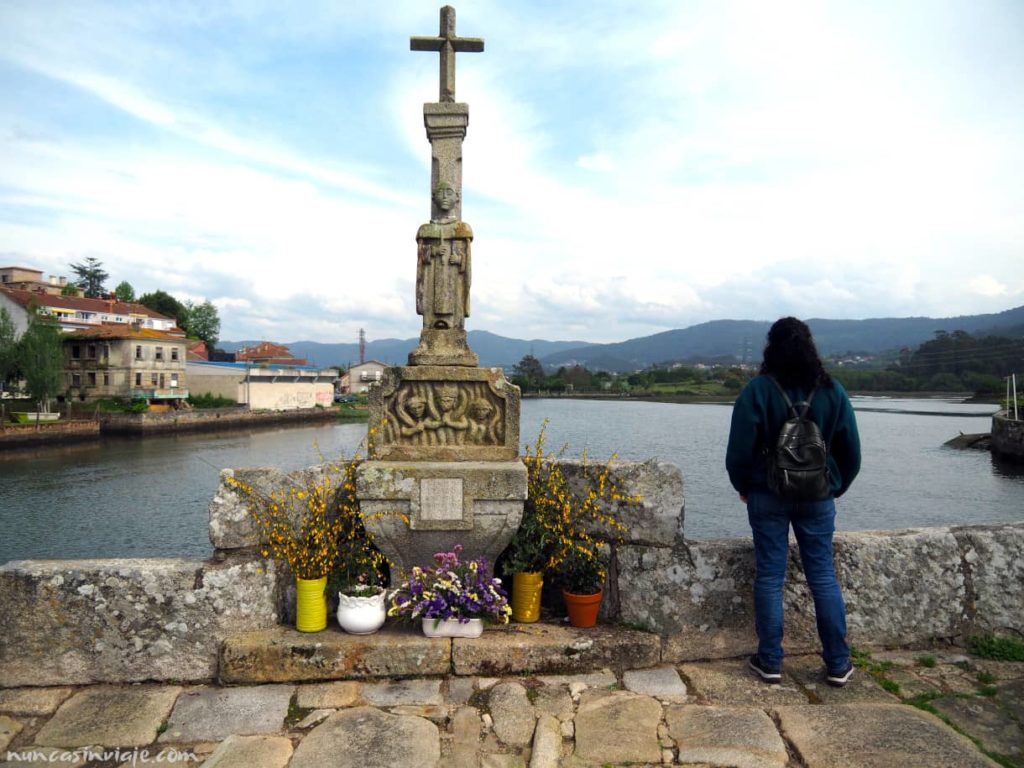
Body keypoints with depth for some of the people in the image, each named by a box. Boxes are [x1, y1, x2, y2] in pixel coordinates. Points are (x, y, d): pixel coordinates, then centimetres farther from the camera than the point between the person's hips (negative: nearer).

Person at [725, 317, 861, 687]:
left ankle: (770, 661, 13)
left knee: (769, 577, 5)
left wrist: (743, 487, 6)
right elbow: (851, 451, 4)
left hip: (768, 496, -2)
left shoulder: (758, 390, -10)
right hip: (817, 498, 3)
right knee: (824, 577, 11)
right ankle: (838, 664, 18)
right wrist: (835, 488, 18)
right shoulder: (832, 390, 0)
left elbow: (740, 450, -10)